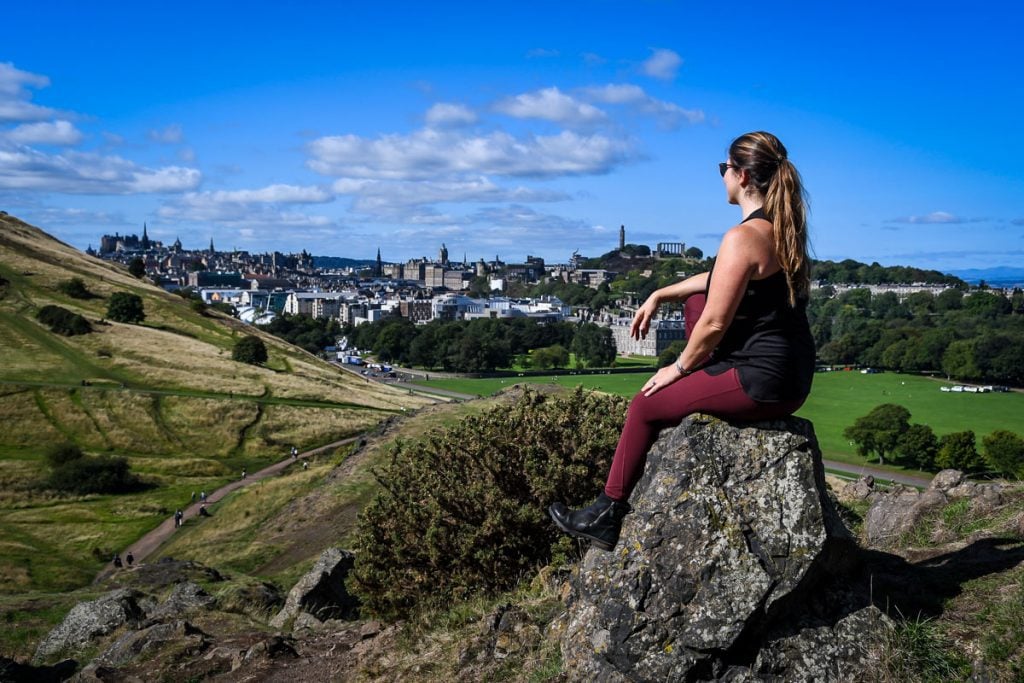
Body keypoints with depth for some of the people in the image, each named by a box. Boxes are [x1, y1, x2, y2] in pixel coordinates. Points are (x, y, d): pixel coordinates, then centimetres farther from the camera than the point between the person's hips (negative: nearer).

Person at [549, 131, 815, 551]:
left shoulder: (743, 237, -20)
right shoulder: (784, 229, 9)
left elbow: (714, 324, -17)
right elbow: (720, 281, 23)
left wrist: (679, 368, -1)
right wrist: (660, 295, 20)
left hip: (762, 383, -9)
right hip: (792, 375, 9)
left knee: (645, 406, 5)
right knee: (694, 301, 22)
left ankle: (609, 516, 18)